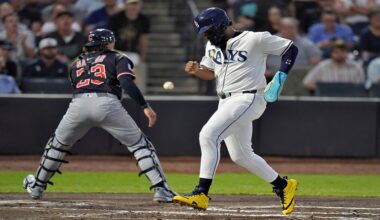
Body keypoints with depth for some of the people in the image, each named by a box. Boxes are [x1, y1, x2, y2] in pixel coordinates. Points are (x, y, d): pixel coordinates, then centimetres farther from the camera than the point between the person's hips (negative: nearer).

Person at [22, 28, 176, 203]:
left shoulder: (76, 64, 31)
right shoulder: (117, 59, 18)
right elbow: (126, 83, 0)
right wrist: (145, 106, -7)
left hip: (78, 104, 3)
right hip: (107, 103, -3)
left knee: (58, 144, 26)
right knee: (139, 144, 6)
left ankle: (37, 186, 36)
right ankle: (161, 189, -6)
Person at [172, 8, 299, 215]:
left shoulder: (255, 40, -10)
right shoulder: (212, 46, 11)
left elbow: (291, 48, -4)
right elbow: (210, 73, 21)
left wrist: (280, 77, -14)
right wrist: (195, 70, -1)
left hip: (247, 99, -9)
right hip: (226, 102, 9)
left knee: (208, 135, -23)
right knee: (240, 155, 15)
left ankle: (201, 194, -25)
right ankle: (283, 185, 32)